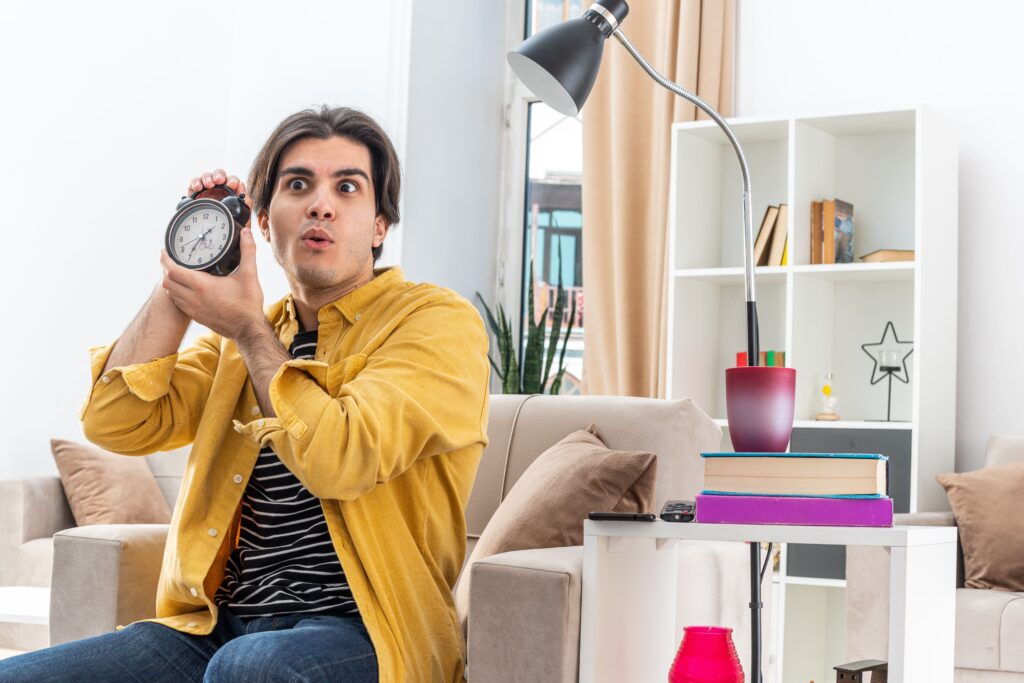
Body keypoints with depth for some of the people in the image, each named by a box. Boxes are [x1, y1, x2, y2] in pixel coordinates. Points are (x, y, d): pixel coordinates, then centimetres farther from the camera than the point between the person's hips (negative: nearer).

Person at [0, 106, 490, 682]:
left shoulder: (439, 321, -2)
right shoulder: (240, 332, 18)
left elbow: (341, 460, -18)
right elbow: (116, 423, 7)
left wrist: (249, 329, -6)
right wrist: (181, 280, 3)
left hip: (360, 631, -6)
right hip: (216, 629, 6)